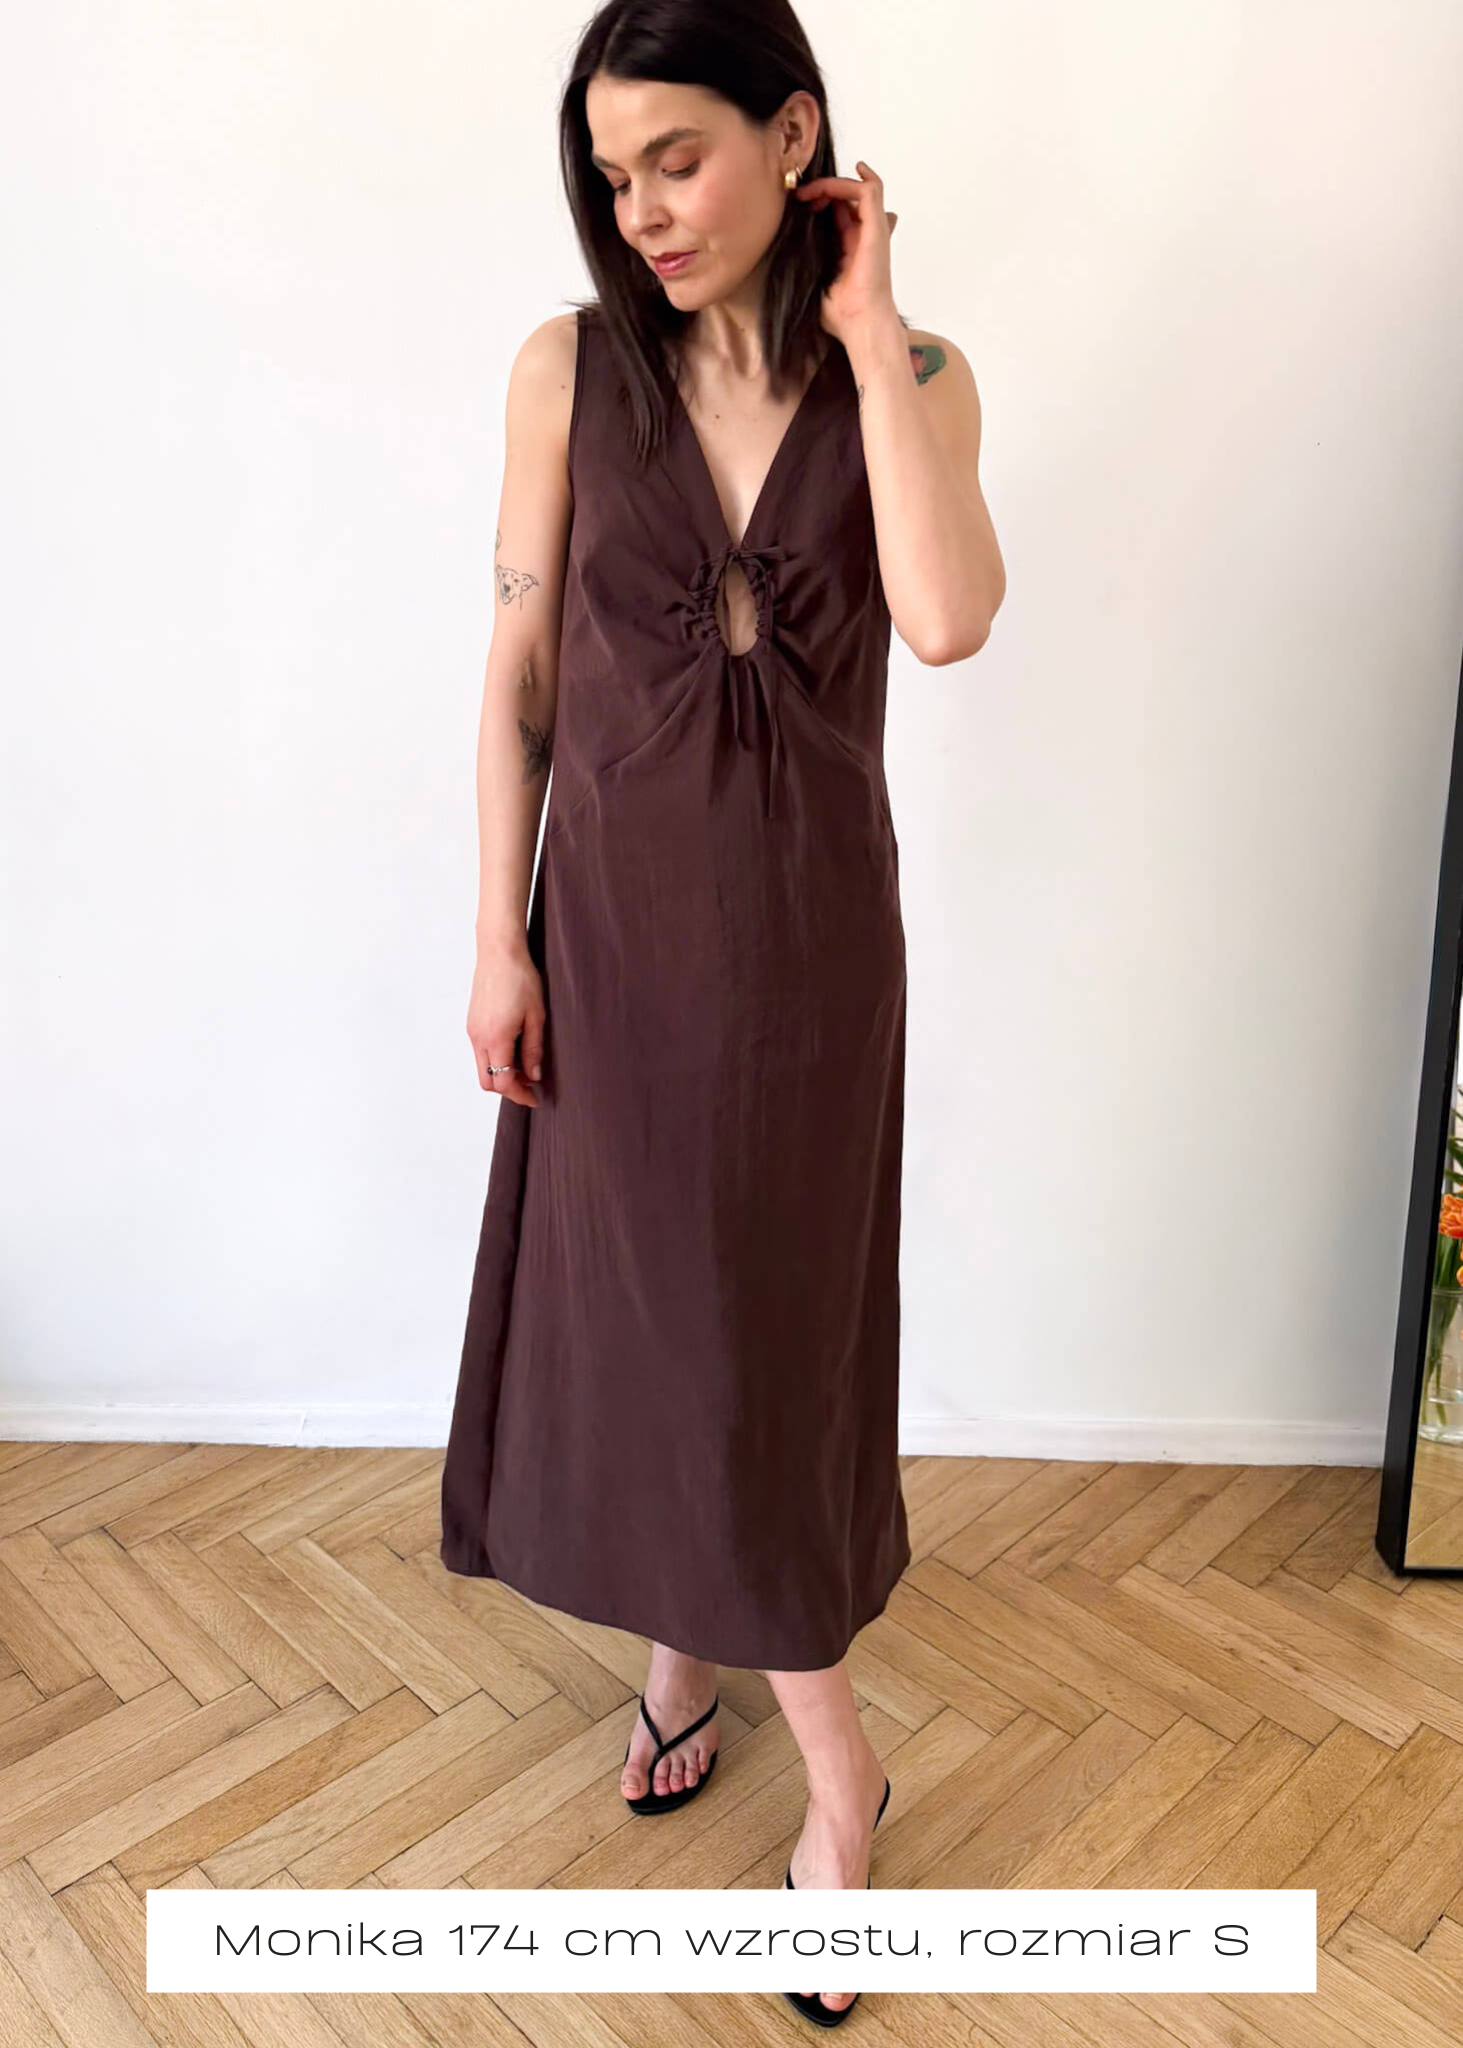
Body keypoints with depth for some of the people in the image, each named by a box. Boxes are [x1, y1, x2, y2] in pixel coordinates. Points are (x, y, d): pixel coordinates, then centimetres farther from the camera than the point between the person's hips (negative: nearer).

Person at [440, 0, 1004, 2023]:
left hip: (810, 915, -1)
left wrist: (870, 336, -15)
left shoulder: (914, 378, -2)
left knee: (773, 1313, 9)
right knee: (633, 1303, 10)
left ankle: (709, 1646, 35)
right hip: (616, 911, 1)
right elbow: (520, 670, 0)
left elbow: (949, 619, -22)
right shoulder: (569, 367, -2)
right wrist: (500, 936, -3)